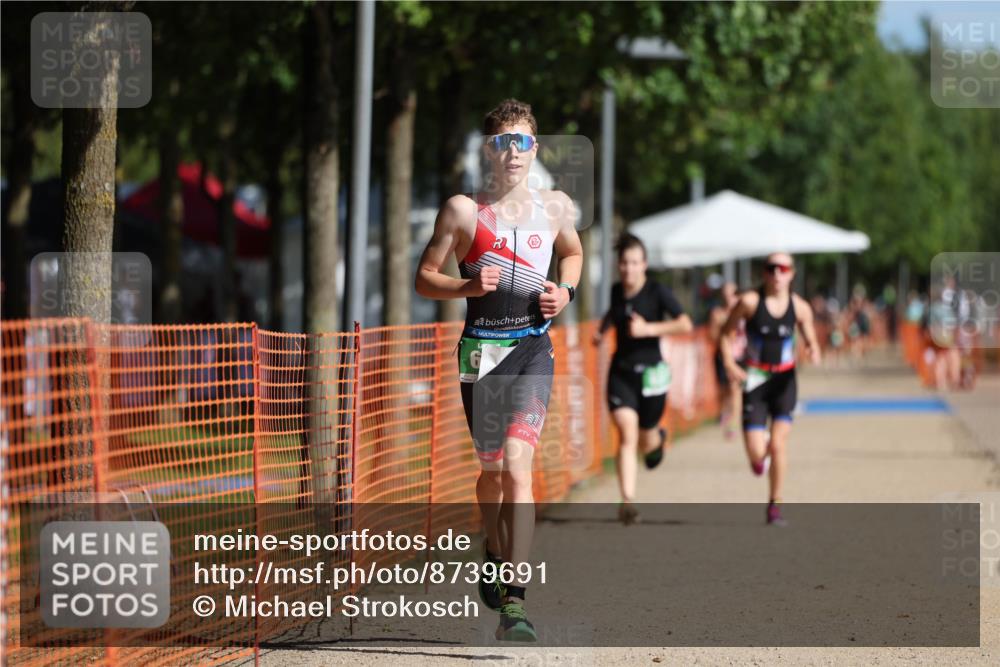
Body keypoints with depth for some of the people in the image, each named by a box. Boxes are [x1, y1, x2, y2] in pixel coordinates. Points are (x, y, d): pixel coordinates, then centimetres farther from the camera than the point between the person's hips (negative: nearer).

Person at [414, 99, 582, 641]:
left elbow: (572, 252, 27)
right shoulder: (463, 210, -1)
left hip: (533, 347, 0)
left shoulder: (556, 208, 6)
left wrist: (566, 291, 7)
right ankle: (495, 551, 47)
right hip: (481, 349, 0)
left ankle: (514, 599, -23)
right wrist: (467, 286, -16)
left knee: (517, 463, -17)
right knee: (492, 467, 14)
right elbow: (425, 278, 3)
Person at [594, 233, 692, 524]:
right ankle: (628, 501, -21)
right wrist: (602, 327, 11)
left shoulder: (657, 292, -10)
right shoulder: (617, 290, 4)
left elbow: (685, 324, -19)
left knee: (647, 447, 11)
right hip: (621, 372, 2)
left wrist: (649, 328, -25)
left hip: (651, 372, -2)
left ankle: (657, 436, 50)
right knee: (627, 434, -17)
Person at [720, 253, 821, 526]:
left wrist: (813, 352, -15)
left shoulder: (800, 307, -2)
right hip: (754, 379, -1)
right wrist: (729, 363, -14)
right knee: (756, 453, -8)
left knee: (778, 444, -13)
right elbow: (726, 333, 1)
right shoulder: (750, 301, -8)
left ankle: (775, 505, 4)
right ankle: (759, 454, 33)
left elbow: (811, 340, 9)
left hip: (784, 380, 1)